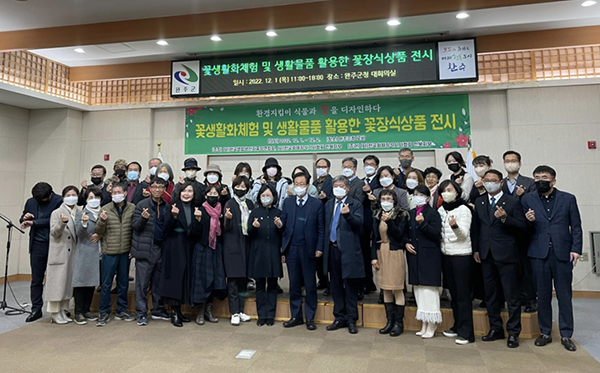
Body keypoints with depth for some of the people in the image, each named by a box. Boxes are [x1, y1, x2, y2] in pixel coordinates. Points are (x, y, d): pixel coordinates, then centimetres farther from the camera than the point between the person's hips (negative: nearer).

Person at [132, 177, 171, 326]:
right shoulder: (142, 205, -2)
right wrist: (143, 218, -24)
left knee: (159, 281, 12)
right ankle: (142, 314, 10)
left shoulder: (167, 207, 12)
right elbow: (135, 226, -5)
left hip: (161, 248, 4)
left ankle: (158, 310, 23)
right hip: (145, 249, -4)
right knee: (142, 283, 1)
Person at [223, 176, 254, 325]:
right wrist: (228, 218, -30)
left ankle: (241, 310, 20)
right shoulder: (230, 203, -3)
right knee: (233, 279, -2)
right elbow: (227, 227, -11)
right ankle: (234, 313, 7)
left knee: (243, 278, 10)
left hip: (246, 244, 5)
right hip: (232, 245, -5)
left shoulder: (250, 204, 10)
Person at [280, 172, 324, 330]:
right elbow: (283, 225, 6)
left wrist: (319, 248, -8)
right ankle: (296, 316, 23)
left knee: (310, 285, 6)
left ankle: (310, 317, 18)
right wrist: (282, 248, 1)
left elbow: (321, 228, -1)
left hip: (308, 250, -2)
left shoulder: (317, 204, 1)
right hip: (291, 249, 3)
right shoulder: (287, 203, 8)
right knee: (294, 284, 11)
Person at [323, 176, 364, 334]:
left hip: (348, 249, -5)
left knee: (350, 286, 3)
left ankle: (351, 320, 15)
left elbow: (359, 224, -16)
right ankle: (340, 318, 25)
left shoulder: (355, 204, -2)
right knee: (335, 285, 12)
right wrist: (324, 247, 8)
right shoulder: (328, 205, 14)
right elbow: (325, 226, 14)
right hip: (332, 248, 5)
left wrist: (348, 214, -33)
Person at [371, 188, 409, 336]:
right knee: (386, 289, 10)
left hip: (395, 253, -4)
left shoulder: (401, 215, -4)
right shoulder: (377, 215, 8)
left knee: (397, 289, -1)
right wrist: (374, 256, 2)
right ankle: (390, 321, 21)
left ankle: (399, 322, 12)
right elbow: (375, 237, 8)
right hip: (381, 253, 5)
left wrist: (389, 221, -23)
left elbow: (399, 235, -12)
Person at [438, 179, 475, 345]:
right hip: (446, 255, 6)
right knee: (453, 293, 13)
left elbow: (464, 235, -15)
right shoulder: (441, 210, 9)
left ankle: (466, 333, 5)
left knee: (463, 294, -2)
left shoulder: (463, 209, -7)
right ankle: (457, 326, 25)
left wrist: (455, 226, -32)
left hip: (461, 256, -6)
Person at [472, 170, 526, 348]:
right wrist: (476, 249, 7)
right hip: (486, 255, 5)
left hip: (506, 255, -4)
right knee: (490, 295, 13)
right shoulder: (479, 202, 12)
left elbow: (522, 228, -6)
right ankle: (495, 329, 26)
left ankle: (513, 333, 14)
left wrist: (505, 218, -22)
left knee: (511, 296, 2)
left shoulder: (512, 202, -1)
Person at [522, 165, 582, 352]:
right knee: (543, 296, 9)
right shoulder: (528, 200, 6)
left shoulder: (568, 199, 5)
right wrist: (529, 221, -15)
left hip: (562, 253, 0)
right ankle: (545, 333, 21)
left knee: (564, 296, 6)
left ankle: (566, 335, 19)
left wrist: (575, 249, -6)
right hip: (539, 254, 1)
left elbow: (576, 227, 4)